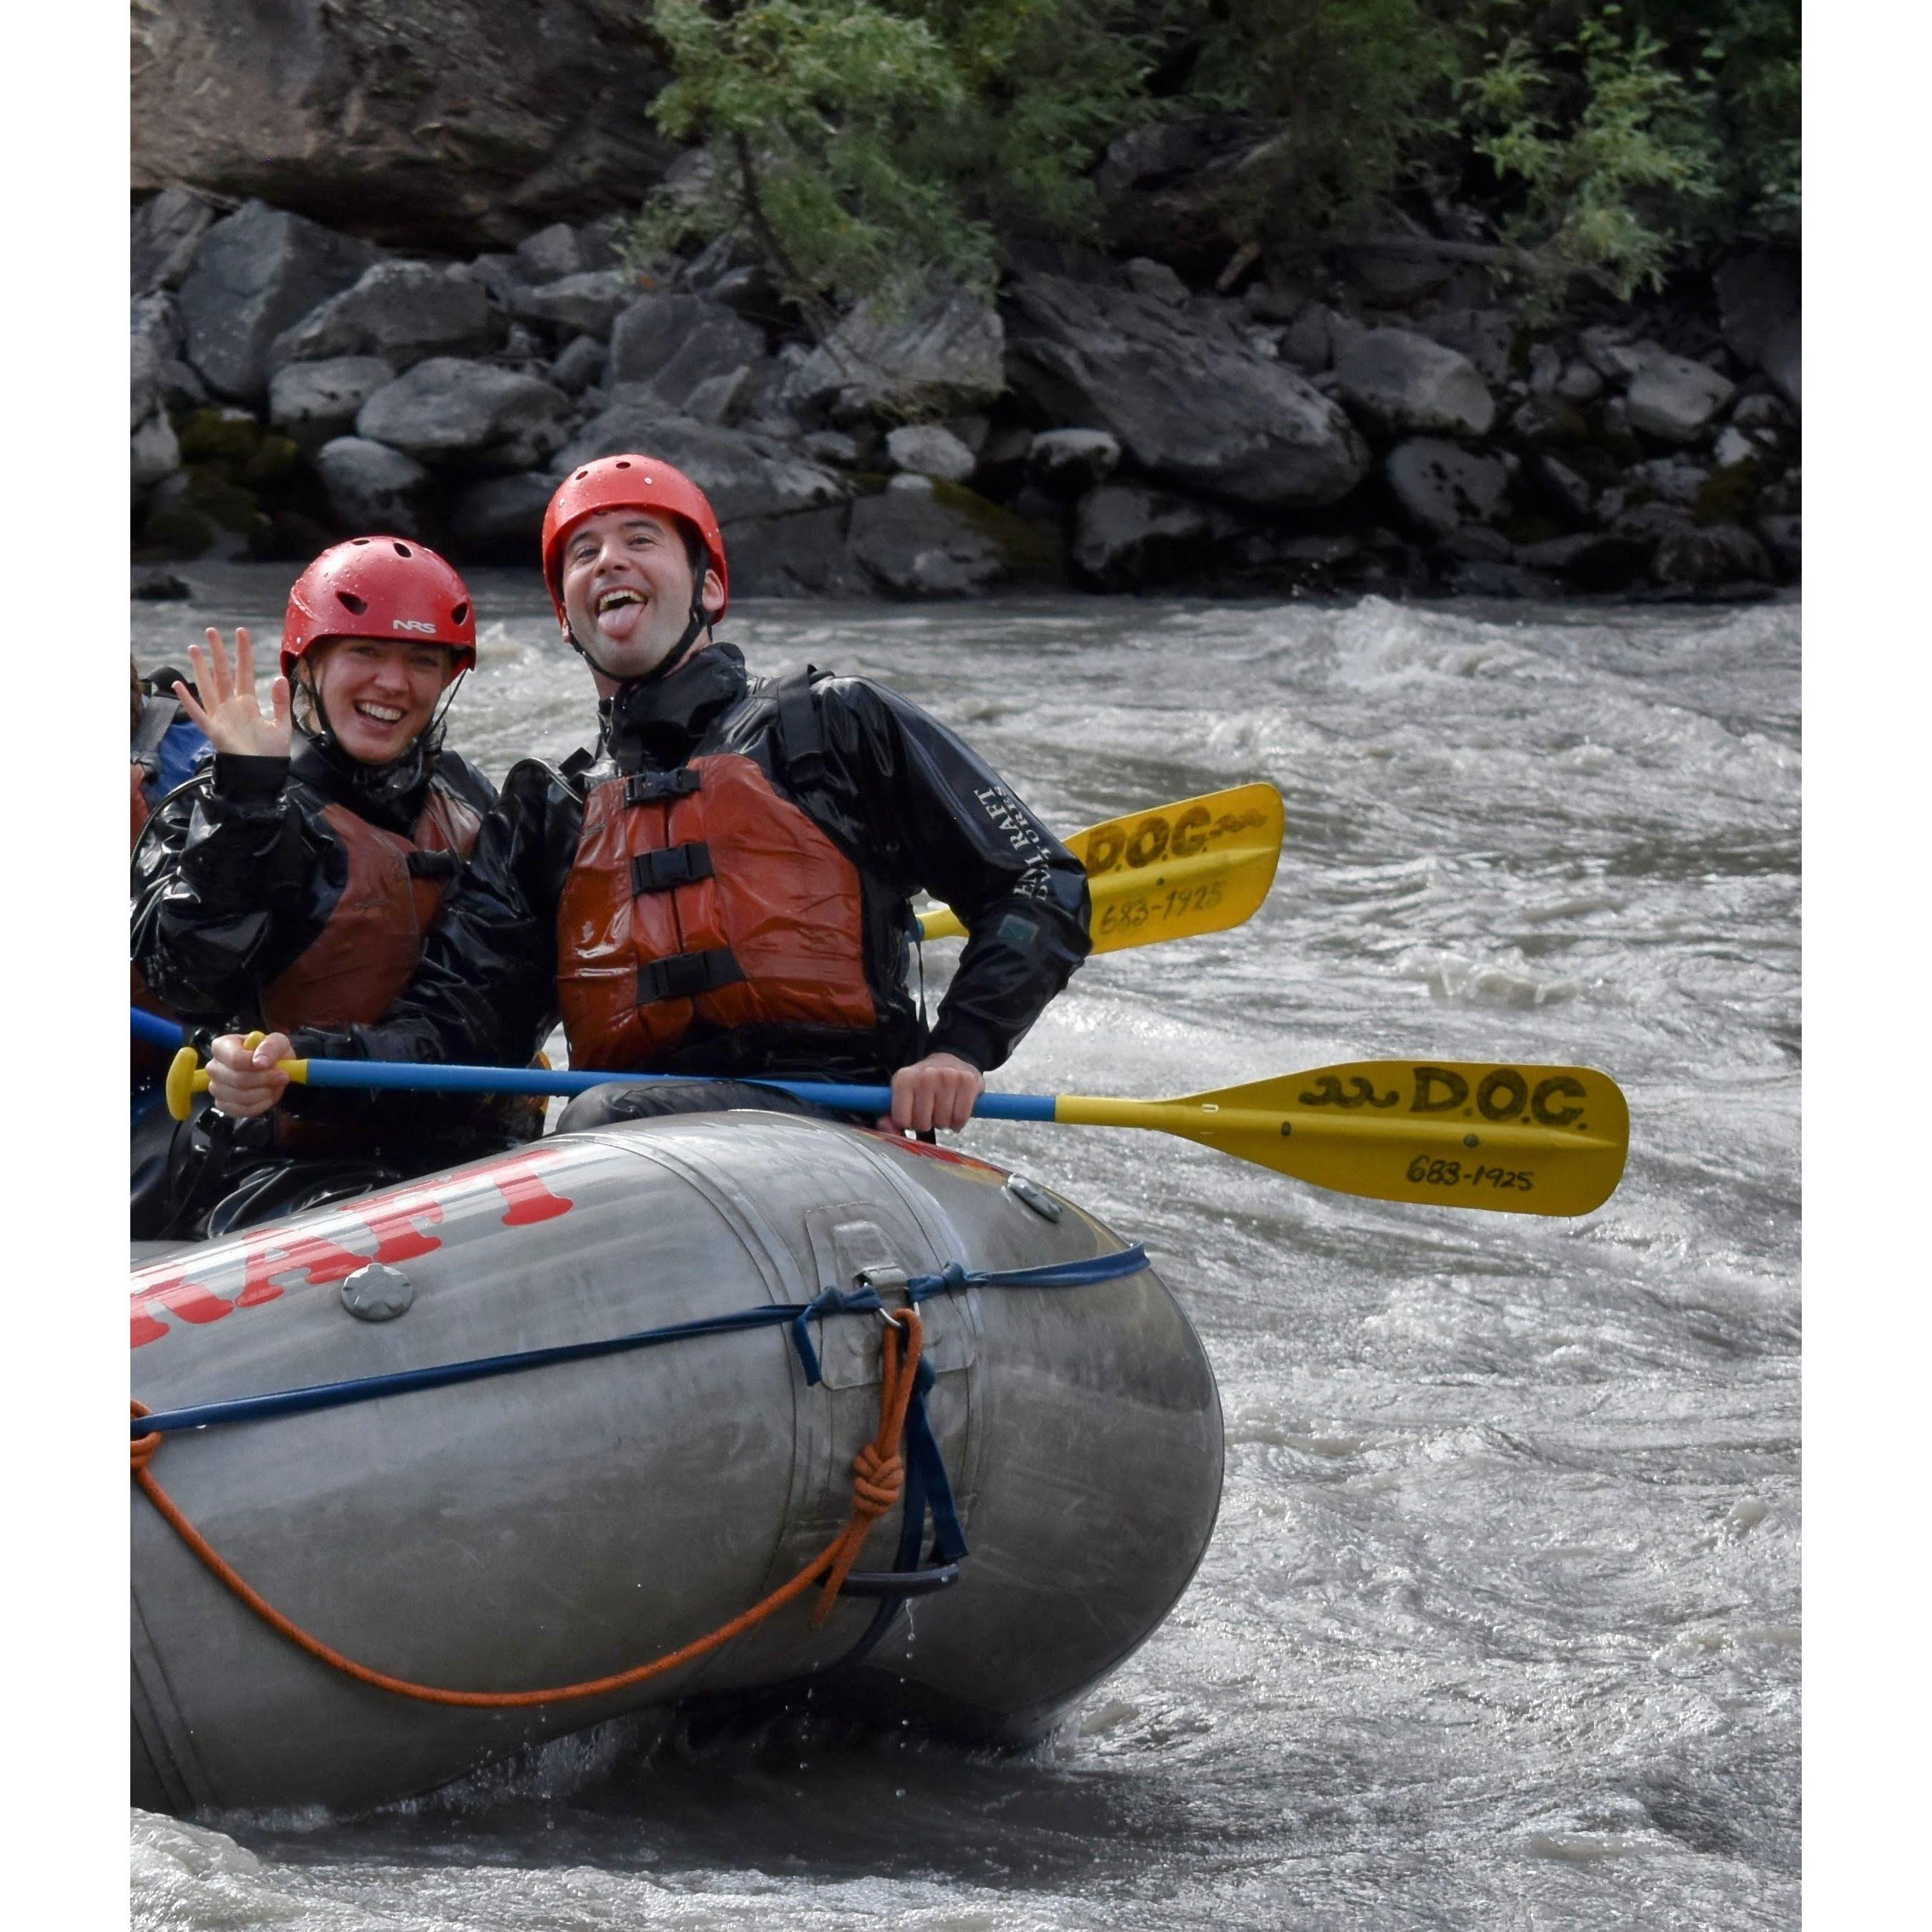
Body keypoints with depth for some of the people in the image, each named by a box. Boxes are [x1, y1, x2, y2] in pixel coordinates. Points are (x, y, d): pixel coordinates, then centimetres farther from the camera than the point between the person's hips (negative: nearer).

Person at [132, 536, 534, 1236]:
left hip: (468, 1146, 5)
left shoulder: (468, 804, 18)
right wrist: (245, 794, -20)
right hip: (280, 1163, -5)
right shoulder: (211, 813, 2)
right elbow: (191, 979, -17)